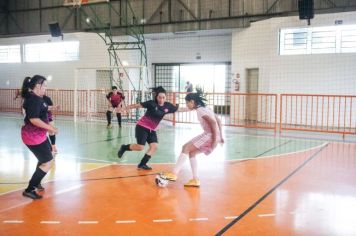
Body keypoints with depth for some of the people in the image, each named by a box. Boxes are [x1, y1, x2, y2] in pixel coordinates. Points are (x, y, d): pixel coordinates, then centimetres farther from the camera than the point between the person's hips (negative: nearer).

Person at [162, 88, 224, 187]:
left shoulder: (200, 110, -11)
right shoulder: (205, 108, 18)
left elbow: (213, 122, -21)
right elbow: (218, 121, 20)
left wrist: (215, 139, -22)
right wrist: (220, 136, 22)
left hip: (210, 136, -9)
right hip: (209, 136, 9)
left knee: (186, 148, -8)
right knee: (191, 152, 13)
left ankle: (174, 174, -7)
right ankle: (195, 180, 13)